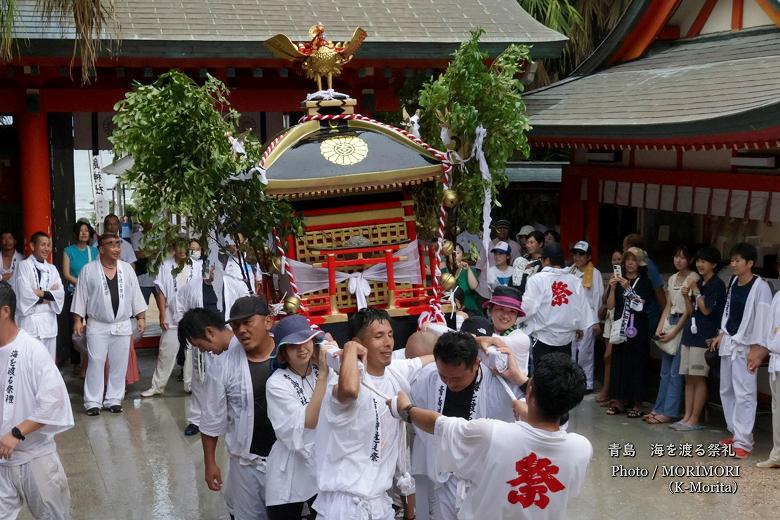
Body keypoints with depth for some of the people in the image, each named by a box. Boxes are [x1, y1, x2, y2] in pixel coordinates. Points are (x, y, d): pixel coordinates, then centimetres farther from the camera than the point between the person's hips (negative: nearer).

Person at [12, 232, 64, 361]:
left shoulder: (52, 269, 14)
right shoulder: (24, 266, -3)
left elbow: (60, 293, 3)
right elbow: (25, 294, -13)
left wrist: (41, 293, -10)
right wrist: (50, 294, -3)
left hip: (49, 320, 6)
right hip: (30, 320, -6)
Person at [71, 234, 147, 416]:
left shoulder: (127, 269, 5)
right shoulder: (88, 270, -3)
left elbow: (135, 294, 8)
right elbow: (81, 296, -1)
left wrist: (141, 317, 4)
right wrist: (78, 320, -5)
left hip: (122, 326, 3)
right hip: (98, 326, -3)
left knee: (119, 364, 6)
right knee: (95, 364, -1)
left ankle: (113, 400, 16)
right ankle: (93, 402, 7)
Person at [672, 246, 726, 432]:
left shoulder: (717, 284, -7)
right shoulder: (698, 283, 16)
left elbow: (706, 310, -13)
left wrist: (695, 290, -10)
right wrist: (686, 296, 2)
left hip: (704, 337, -8)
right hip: (690, 333, 8)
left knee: (698, 379, -5)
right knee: (689, 379, 8)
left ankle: (694, 420, 0)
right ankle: (687, 417, 13)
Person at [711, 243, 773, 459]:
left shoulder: (760, 287, -13)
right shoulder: (732, 282, 8)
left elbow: (763, 320, -15)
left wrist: (758, 350, -18)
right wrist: (721, 334, 14)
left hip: (746, 346, -8)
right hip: (728, 342, 8)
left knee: (744, 394, -9)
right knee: (726, 391, 13)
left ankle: (743, 441, -8)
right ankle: (735, 432, 24)